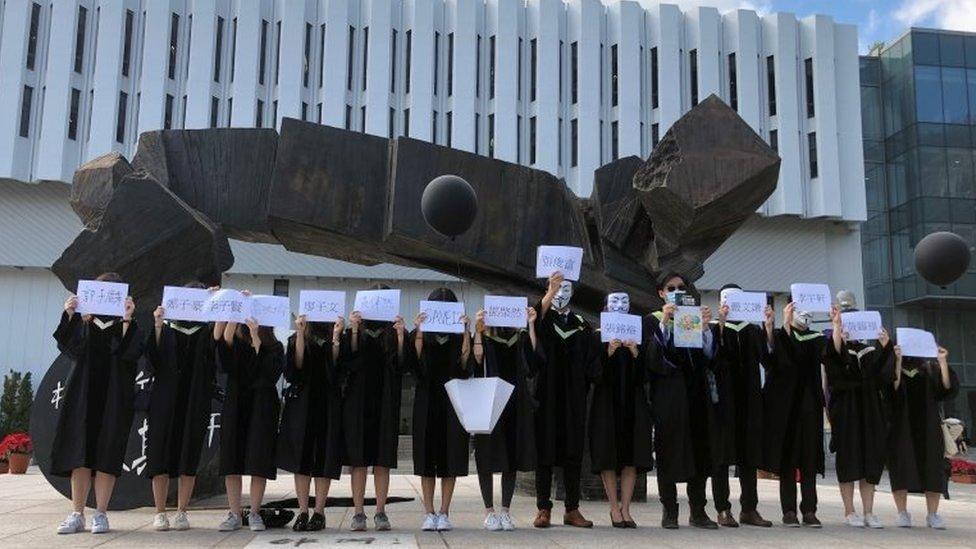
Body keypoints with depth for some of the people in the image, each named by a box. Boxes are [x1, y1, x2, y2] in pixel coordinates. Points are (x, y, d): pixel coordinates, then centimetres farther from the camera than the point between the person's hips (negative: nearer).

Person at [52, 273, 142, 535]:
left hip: (114, 398, -2)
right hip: (83, 395, 2)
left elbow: (130, 353, -12)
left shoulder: (127, 324, 5)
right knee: (79, 454, 0)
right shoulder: (83, 322, 12)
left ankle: (100, 514, 3)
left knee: (106, 454, -3)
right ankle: (77, 514, 6)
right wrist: (69, 316, -16)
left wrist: (127, 320, -20)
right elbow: (70, 347, -5)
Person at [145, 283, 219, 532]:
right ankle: (160, 513, 7)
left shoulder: (206, 331, 8)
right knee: (161, 455, -1)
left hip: (195, 401, 0)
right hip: (166, 399, 0)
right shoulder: (167, 327, 8)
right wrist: (158, 327, -15)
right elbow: (154, 359, -4)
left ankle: (182, 512, 8)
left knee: (189, 455, 1)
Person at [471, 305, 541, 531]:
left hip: (516, 404, 3)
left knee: (512, 457, 5)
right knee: (488, 457, 0)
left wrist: (531, 326, -8)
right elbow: (476, 361, -13)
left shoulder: (521, 337, 11)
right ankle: (489, 511, 10)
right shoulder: (484, 337, 4)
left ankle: (505, 510, 14)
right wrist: (478, 331, -19)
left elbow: (533, 360, -6)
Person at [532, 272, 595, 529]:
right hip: (547, 393, -3)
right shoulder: (543, 318, 5)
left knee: (573, 450, 4)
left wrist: (585, 389, 1)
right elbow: (535, 323, -20)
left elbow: (590, 360, 13)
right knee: (545, 450, -1)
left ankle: (572, 509, 9)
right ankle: (544, 508, 4)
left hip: (574, 396, 3)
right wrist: (550, 292, -34)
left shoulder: (582, 324, 14)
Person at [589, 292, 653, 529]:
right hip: (607, 403, -2)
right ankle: (615, 508, 10)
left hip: (633, 403, 2)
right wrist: (608, 352, -20)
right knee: (609, 456, 0)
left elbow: (645, 374, 2)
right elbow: (594, 373, -7)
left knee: (631, 457, 1)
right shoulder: (599, 337, 2)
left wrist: (636, 352, -14)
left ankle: (625, 508, 8)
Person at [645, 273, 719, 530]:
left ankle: (698, 511, 9)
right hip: (667, 393, -3)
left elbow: (709, 355, 4)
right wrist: (664, 323, -19)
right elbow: (652, 355, -11)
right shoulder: (652, 320, 6)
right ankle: (669, 511, 2)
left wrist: (705, 327, -10)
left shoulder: (696, 318, 16)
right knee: (668, 451, -3)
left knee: (698, 450, 3)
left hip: (695, 392, 4)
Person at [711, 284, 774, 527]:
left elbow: (767, 356, -1)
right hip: (722, 397, -4)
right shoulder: (714, 328, 3)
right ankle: (723, 509, 0)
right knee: (722, 454, -3)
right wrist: (721, 323, -25)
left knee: (748, 453, 5)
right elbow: (713, 356, -16)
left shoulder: (753, 330, 15)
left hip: (748, 398, 4)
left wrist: (768, 326, -12)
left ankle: (749, 509, 10)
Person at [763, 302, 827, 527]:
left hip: (810, 405, 4)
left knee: (810, 457, 2)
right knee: (787, 458, -1)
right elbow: (781, 358, -18)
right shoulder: (780, 335, 2)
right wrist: (786, 323, -25)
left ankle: (809, 510, 6)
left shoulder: (816, 339, 14)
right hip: (786, 405, -3)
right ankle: (789, 510, 3)